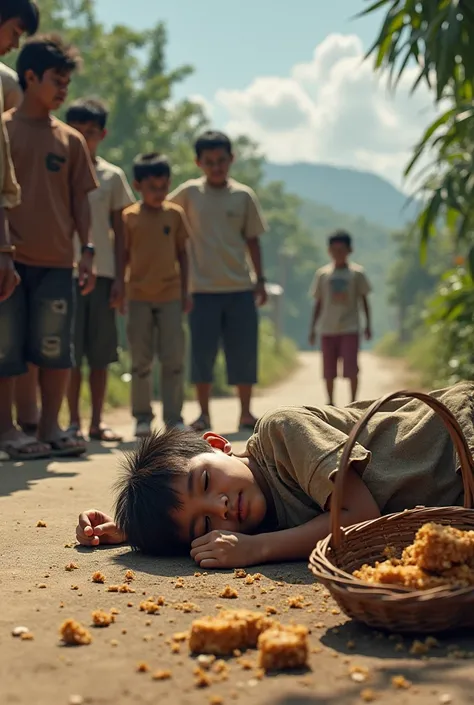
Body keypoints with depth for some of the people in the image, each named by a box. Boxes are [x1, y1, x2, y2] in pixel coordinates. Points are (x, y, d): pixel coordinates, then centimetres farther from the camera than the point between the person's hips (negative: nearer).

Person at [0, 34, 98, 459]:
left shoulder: (70, 139, 12)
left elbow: (80, 200, 12)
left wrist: (88, 251, 3)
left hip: (56, 262, 3)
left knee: (56, 349, 4)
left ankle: (51, 428, 14)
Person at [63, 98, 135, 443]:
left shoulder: (113, 176, 9)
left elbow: (119, 231, 9)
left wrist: (119, 278, 2)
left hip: (103, 273, 2)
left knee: (101, 353, 4)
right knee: (71, 352, -2)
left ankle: (97, 421, 13)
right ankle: (74, 421, 7)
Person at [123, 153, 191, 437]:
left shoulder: (175, 214, 4)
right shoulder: (129, 217, -1)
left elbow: (182, 253, 9)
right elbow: (123, 256, 4)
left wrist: (185, 291, 6)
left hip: (171, 296, 1)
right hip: (139, 296, -1)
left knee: (174, 359, -1)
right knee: (141, 361, 5)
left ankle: (174, 416, 6)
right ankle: (143, 417, 13)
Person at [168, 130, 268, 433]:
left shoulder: (244, 195, 5)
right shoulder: (189, 192, 1)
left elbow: (252, 238, 10)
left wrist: (260, 278, 6)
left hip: (241, 287, 1)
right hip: (203, 288, -1)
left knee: (244, 353, 3)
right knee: (202, 353, 0)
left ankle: (246, 412, 14)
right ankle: (204, 414, 11)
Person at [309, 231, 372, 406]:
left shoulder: (356, 273, 3)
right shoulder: (322, 274, 7)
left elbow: (364, 300, 7)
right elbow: (318, 303, 11)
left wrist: (368, 324, 1)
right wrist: (312, 328, 8)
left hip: (350, 328, -2)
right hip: (328, 329, 2)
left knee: (351, 368, -9)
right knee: (329, 371, 4)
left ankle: (353, 402, 5)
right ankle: (330, 402, 17)